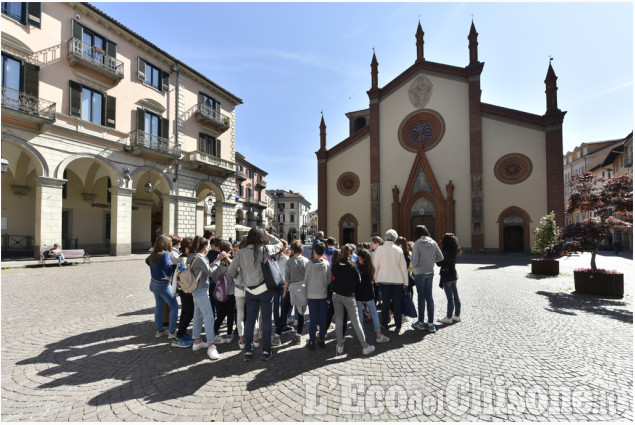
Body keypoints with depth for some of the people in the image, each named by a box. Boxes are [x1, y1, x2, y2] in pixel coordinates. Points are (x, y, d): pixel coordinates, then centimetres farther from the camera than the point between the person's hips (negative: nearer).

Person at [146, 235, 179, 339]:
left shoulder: (153, 254, 2)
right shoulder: (165, 254, -21)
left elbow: (147, 261, 23)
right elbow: (168, 266, -36)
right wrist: (169, 276, -19)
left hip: (154, 283, 8)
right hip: (163, 285, -8)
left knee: (159, 306, 19)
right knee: (174, 307, 5)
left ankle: (159, 330, 30)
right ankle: (172, 332, 6)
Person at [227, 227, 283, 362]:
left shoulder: (241, 252, -4)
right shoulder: (265, 249, -11)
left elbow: (230, 271, 1)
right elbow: (280, 245, 8)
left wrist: (239, 277, 19)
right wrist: (269, 236, 13)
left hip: (250, 291, 3)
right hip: (265, 290, -2)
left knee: (249, 320, 12)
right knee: (266, 320, 8)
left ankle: (248, 351, 21)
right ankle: (266, 351, 17)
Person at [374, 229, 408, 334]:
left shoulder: (380, 249, -5)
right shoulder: (398, 250, -3)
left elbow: (376, 265, -2)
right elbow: (403, 267, 0)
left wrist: (376, 278, 9)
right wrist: (405, 282, 7)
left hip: (384, 279, 0)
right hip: (397, 279, 0)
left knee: (385, 301, 10)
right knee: (397, 302, 7)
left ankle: (384, 323, 18)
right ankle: (398, 326, 10)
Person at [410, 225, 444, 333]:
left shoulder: (418, 243, -16)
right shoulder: (433, 243, -1)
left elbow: (414, 260, -19)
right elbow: (440, 257, 4)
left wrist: (413, 267, 1)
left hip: (419, 273, -4)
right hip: (430, 272, 4)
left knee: (421, 297, 5)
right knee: (429, 296, 10)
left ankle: (421, 322, 16)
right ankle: (431, 323, 14)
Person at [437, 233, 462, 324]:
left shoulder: (445, 252, -20)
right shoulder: (454, 252, 4)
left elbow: (439, 264, -17)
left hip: (446, 276, -8)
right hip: (453, 275, 8)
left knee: (450, 298, -1)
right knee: (455, 296, 14)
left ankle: (449, 318, 9)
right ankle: (457, 315, 25)